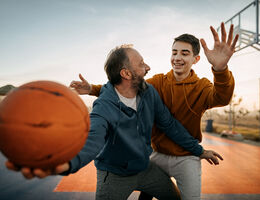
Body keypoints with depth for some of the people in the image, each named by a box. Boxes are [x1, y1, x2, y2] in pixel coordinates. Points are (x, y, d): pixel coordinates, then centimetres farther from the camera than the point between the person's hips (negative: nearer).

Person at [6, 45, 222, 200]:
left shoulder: (150, 92, -11)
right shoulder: (103, 108, -28)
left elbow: (169, 124, -3)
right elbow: (92, 140, -44)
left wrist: (199, 150, 0)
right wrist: (67, 163, -66)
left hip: (146, 168, 5)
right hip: (115, 175, -4)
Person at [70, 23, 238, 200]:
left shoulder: (201, 86, -9)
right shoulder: (159, 82, -2)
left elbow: (221, 98, -30)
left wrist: (220, 69, -53)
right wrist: (94, 89, -26)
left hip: (187, 159, -2)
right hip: (158, 155, 2)